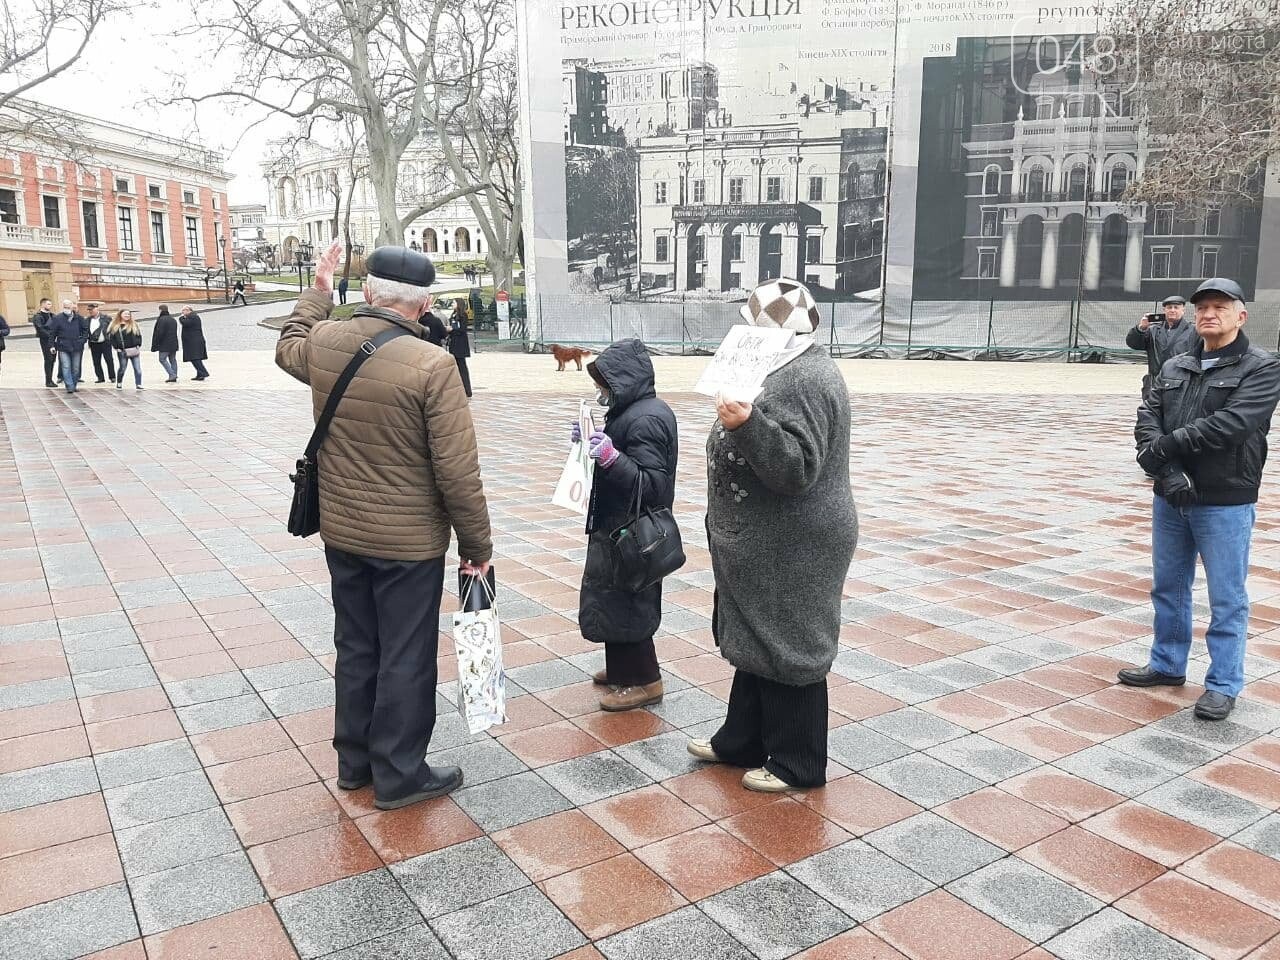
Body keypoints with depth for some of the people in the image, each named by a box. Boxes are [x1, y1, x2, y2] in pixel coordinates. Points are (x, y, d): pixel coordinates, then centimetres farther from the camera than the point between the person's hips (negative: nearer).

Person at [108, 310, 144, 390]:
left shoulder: (134, 325, 9)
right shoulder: (114, 326, 3)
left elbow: (139, 336, 10)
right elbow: (111, 338, 3)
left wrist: (138, 345, -1)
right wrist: (117, 347, -4)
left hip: (134, 350, 2)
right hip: (122, 351, -2)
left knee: (137, 369, -4)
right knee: (122, 368, 6)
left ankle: (138, 385, -1)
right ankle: (119, 384, 24)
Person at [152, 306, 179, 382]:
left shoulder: (161, 320, -14)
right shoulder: (173, 320, 14)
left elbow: (159, 333, -17)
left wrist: (155, 345, -11)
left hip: (164, 345, -8)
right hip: (173, 344, 8)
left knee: (162, 359, 0)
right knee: (173, 360, 10)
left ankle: (172, 375, -11)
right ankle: (174, 377, 10)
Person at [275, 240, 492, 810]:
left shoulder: (322, 343, -3)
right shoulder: (432, 366, -21)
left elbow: (288, 348, 25)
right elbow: (458, 471, -20)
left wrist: (318, 292, 35)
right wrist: (477, 544, -9)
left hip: (341, 532, 6)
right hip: (410, 542, -6)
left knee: (355, 649, 20)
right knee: (406, 658, 9)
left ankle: (354, 761, 36)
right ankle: (399, 776, 22)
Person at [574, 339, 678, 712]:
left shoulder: (645, 419, -21)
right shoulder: (632, 411, 10)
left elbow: (652, 485, -26)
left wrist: (610, 457, -35)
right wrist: (593, 443, 4)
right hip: (619, 527, 10)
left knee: (624, 605, 1)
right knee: (614, 601, 19)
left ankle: (644, 680, 14)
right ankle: (624, 668, 33)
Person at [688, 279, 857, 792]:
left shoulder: (806, 380, -22)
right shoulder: (791, 371, 11)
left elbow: (797, 467, -30)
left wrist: (746, 424, -39)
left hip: (791, 551, -11)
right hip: (766, 546, 11)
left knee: (786, 651, 2)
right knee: (754, 644, 19)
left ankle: (797, 765, 18)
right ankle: (741, 742, 33)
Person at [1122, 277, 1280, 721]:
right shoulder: (1173, 369, 11)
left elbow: (1231, 424, -20)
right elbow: (1147, 419, -1)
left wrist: (1164, 446, -18)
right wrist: (1167, 470, -18)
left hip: (1225, 504, -5)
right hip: (1170, 500, 6)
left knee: (1226, 599, 3)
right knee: (1168, 587, 16)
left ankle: (1223, 686, 14)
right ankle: (1168, 665, 31)